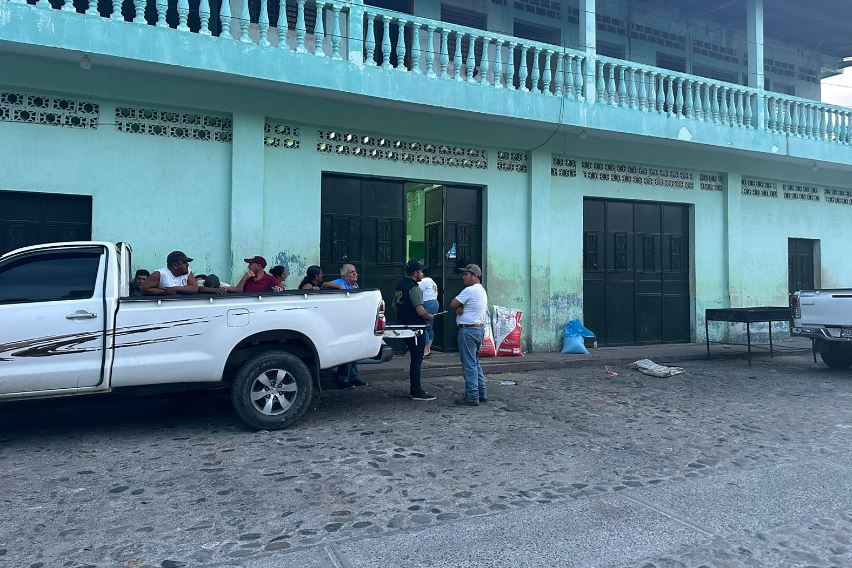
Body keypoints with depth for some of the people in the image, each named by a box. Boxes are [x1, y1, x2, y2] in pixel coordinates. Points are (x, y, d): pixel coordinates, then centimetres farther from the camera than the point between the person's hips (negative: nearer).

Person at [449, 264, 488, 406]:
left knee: (469, 364, -5)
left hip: (468, 330, -10)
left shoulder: (470, 290, -16)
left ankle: (472, 397, -3)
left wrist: (457, 308, 6)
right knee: (475, 362, 17)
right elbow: (457, 306, 14)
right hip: (480, 329, 10)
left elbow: (452, 304, -13)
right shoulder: (482, 290, 16)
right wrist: (459, 308, -7)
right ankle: (481, 393, 20)